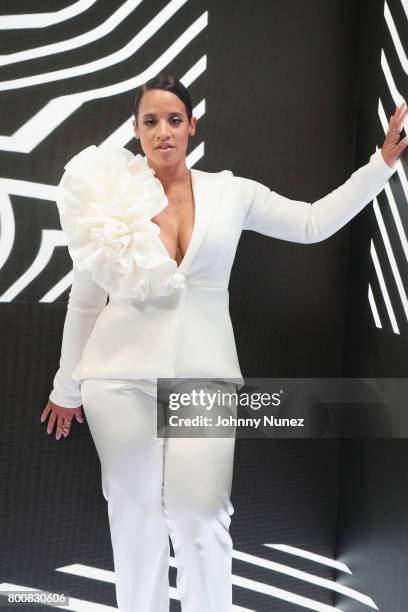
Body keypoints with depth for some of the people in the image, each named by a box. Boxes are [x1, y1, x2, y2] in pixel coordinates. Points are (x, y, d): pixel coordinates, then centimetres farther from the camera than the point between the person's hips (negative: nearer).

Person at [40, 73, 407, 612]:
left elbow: (314, 223, 9)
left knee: (200, 516, -2)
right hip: (121, 375, 0)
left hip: (204, 376, 0)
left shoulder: (231, 192, 4)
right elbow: (85, 298, 7)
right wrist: (67, 386, 12)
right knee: (134, 512, 9)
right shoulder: (111, 195, 1)